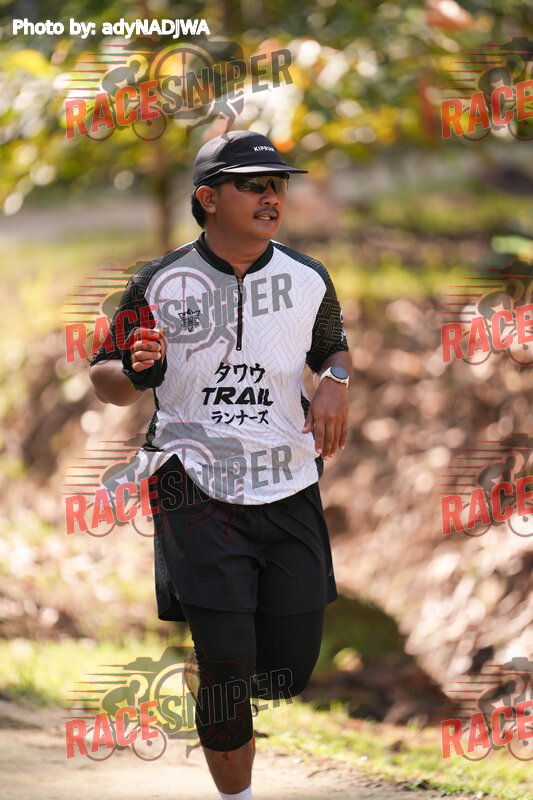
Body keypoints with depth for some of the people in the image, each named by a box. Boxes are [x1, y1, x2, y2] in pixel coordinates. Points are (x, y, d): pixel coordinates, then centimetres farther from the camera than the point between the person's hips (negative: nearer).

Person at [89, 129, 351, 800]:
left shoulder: (308, 280, 5)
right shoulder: (161, 284, -3)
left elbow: (334, 347, 24)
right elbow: (103, 378, 5)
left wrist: (335, 380, 1)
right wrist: (135, 374, -18)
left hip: (289, 490, 3)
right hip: (197, 487, -3)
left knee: (293, 668, 3)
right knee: (226, 668, -11)